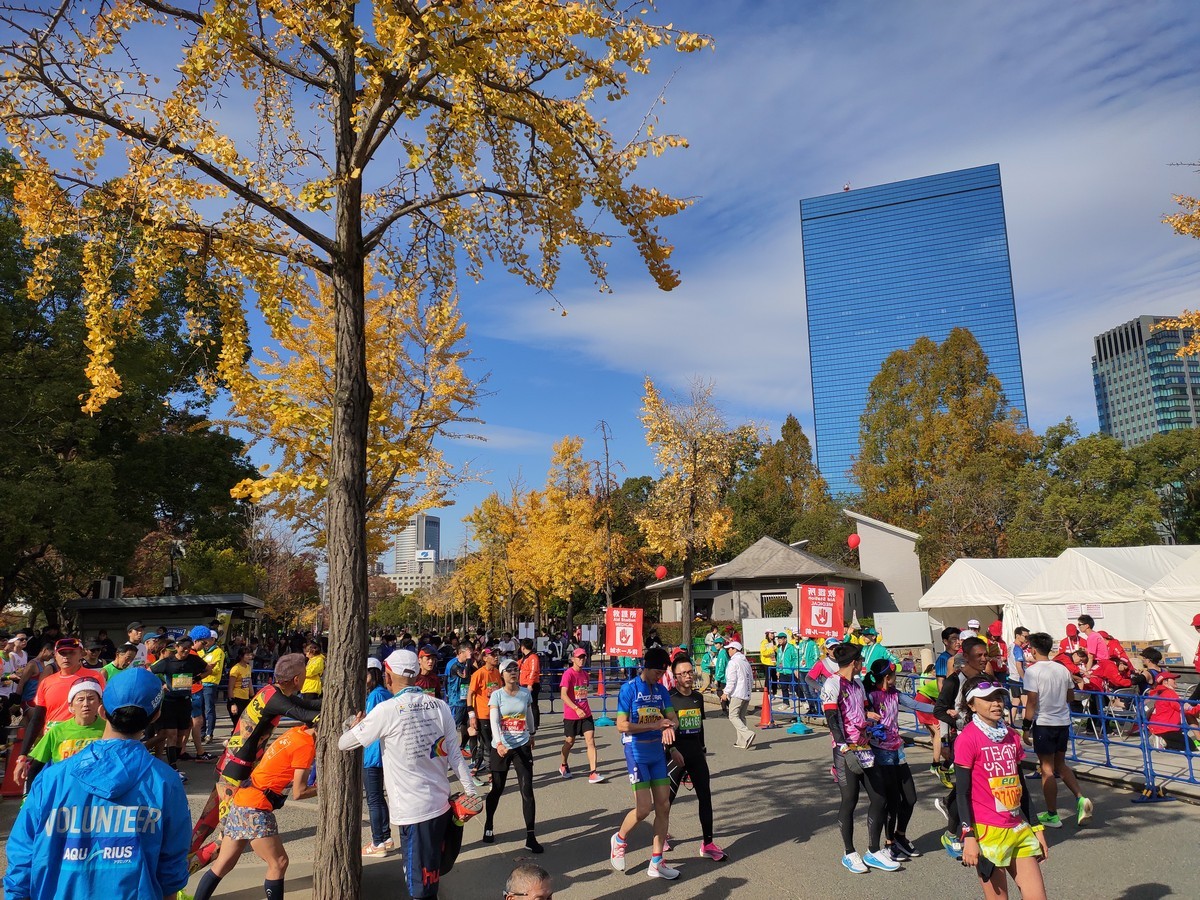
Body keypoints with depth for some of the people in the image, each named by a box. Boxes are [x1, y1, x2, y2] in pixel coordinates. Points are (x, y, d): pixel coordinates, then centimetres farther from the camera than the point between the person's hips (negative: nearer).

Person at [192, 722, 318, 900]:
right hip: (256, 808, -9)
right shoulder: (306, 745, -18)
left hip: (242, 800, 9)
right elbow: (298, 793, -15)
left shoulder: (296, 732, 5)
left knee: (223, 865, 16)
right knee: (278, 863, 1)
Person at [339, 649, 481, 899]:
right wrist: (471, 791, 7)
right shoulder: (440, 706, 1)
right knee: (431, 876, 21)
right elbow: (454, 754, 2)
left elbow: (344, 744, -1)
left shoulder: (387, 710, -12)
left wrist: (357, 725, 19)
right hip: (441, 805, 5)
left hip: (412, 811, -5)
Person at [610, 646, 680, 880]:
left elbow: (673, 719, 4)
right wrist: (655, 725, -20)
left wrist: (669, 726, -21)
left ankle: (656, 863, 17)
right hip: (637, 753, -6)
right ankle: (619, 839, 21)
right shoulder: (629, 689, -12)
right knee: (644, 808, -9)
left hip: (657, 753, 6)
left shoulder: (661, 691, 6)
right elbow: (622, 725, -16)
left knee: (663, 806, 5)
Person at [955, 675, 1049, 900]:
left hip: (1018, 829, 6)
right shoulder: (968, 739, -12)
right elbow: (963, 792, -11)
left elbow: (1021, 786, 16)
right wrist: (969, 837, -16)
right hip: (987, 832, -6)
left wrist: (1036, 828, 16)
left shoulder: (1011, 736, 8)